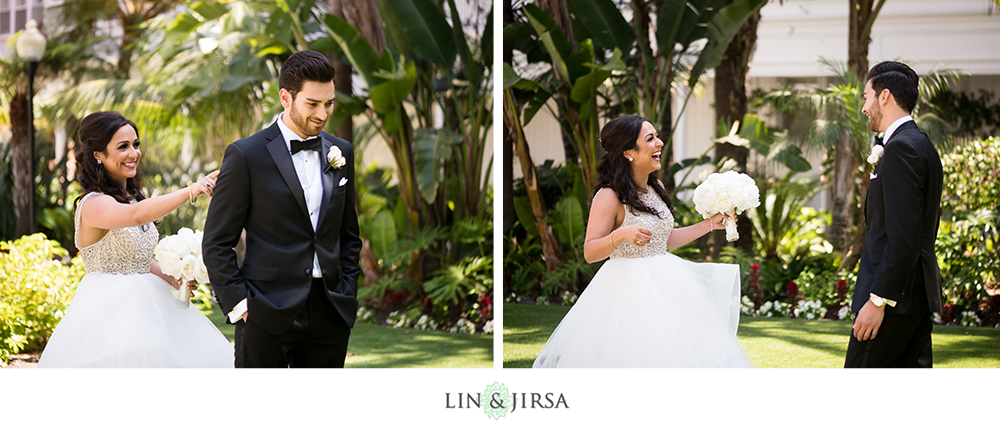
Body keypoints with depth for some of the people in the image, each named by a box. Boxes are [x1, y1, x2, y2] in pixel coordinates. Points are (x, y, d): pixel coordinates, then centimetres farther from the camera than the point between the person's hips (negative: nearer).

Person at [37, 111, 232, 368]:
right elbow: (136, 215, -36)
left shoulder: (131, 197, 13)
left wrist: (173, 279, 4)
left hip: (143, 306, 8)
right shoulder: (93, 204, -15)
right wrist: (191, 191, -44)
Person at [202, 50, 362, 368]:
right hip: (267, 316, -5)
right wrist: (238, 303, -9)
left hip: (330, 315, 5)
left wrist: (347, 293, 9)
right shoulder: (246, 155, -4)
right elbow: (216, 243, -2)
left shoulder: (340, 153, 12)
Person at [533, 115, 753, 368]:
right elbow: (590, 253, -16)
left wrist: (710, 224, 19)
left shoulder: (656, 187, 10)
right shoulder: (609, 197, -15)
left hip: (663, 284, 8)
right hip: (628, 288, -8)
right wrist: (621, 234, -32)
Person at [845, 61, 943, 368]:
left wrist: (878, 300, -21)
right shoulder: (922, 145, 18)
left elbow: (903, 236, -21)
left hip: (895, 294, -10)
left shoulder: (901, 148, -15)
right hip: (919, 293, 10)